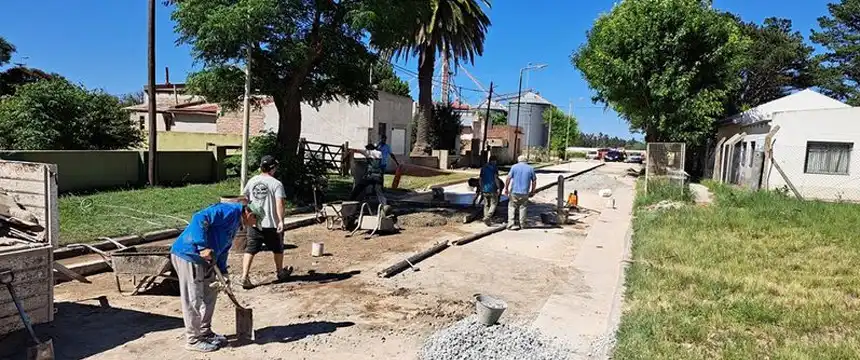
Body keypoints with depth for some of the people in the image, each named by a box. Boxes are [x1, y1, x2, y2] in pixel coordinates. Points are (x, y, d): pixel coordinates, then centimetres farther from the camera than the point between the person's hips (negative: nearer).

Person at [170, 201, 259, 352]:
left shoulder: (236, 222, 16)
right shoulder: (230, 210, -16)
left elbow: (223, 249, 21)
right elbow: (200, 219, -28)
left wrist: (223, 273, 15)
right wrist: (204, 247, -29)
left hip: (202, 259, 10)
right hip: (187, 254, -10)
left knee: (210, 293, 17)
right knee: (193, 299, -1)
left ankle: (205, 332, 29)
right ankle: (193, 340, 11)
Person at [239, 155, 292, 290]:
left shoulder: (252, 181, 5)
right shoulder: (276, 184, -11)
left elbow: (243, 199, 15)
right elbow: (279, 204, -21)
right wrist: (281, 221, -24)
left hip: (253, 223, 4)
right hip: (271, 224, -3)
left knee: (250, 250, 3)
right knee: (277, 249, 17)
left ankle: (244, 277, -9)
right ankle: (280, 273, 34)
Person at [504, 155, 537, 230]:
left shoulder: (514, 167, 1)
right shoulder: (531, 168, 6)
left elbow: (508, 178, -5)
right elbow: (534, 181, 6)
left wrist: (506, 188, 3)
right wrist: (532, 191, 16)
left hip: (514, 191, -1)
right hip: (525, 193, 2)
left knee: (512, 207, 5)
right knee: (523, 208, 11)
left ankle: (511, 224, -3)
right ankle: (522, 225, 15)